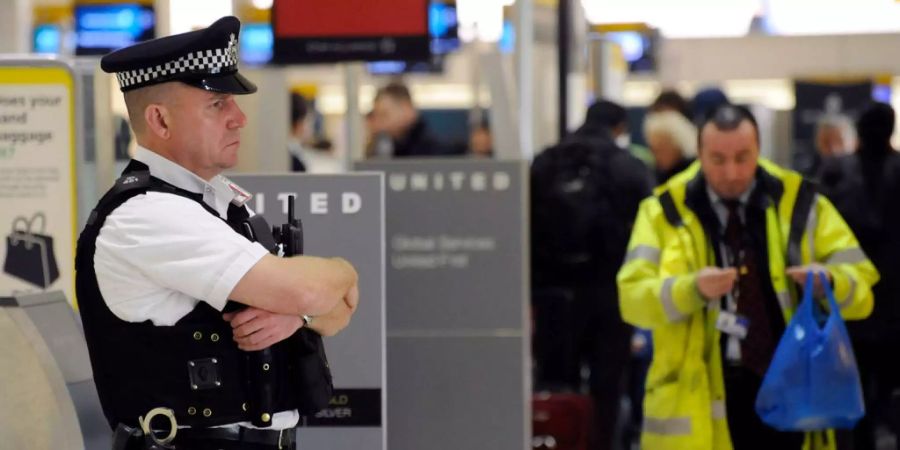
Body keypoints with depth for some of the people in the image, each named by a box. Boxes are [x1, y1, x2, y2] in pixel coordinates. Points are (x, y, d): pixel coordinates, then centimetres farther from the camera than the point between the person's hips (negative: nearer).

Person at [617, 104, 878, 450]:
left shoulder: (799, 202, 6)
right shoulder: (665, 210, 2)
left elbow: (862, 286, 4)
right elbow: (632, 297, -8)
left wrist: (830, 281, -20)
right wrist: (693, 289, -27)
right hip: (697, 401, -1)